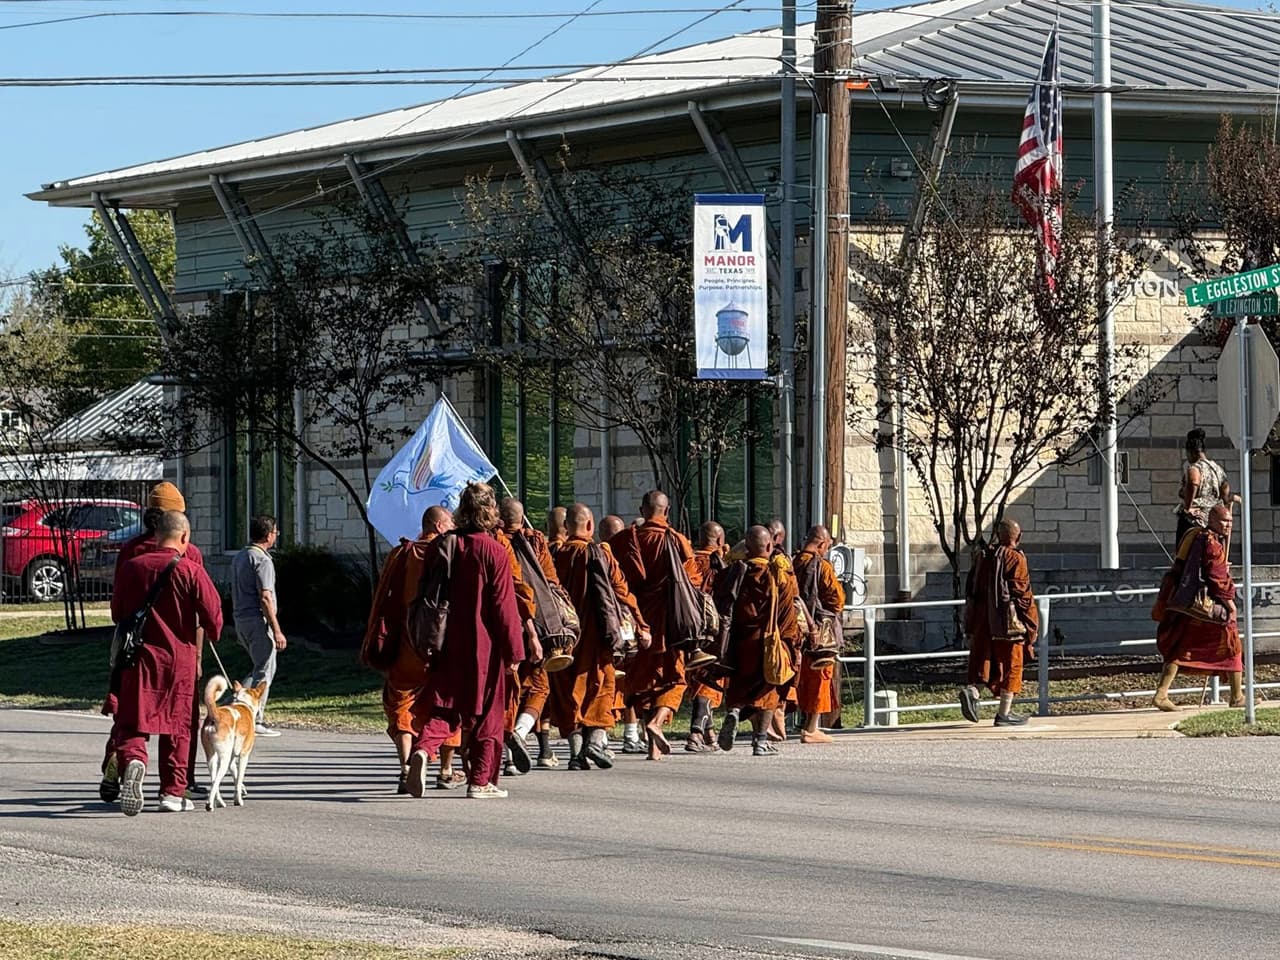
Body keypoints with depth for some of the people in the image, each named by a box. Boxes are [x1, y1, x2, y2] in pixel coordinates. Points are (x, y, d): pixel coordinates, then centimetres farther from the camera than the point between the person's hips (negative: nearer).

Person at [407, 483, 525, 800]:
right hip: (484, 647, -3)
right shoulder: (495, 552, -10)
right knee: (485, 713, 7)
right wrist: (513, 651, -4)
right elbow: (504, 607, -10)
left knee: (444, 707, 8)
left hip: (448, 643, 3)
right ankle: (480, 781, 10)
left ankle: (423, 750, -19)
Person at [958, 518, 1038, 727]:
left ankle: (971, 690, -18)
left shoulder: (982, 557, 9)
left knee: (985, 662, 11)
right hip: (1008, 622, -5)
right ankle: (1004, 713, 4)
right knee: (1011, 665, 4)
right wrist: (1031, 625, -3)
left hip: (983, 621, 5)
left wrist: (972, 626, 19)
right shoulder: (1015, 559, -9)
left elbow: (972, 591, 13)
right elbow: (1023, 594, -12)